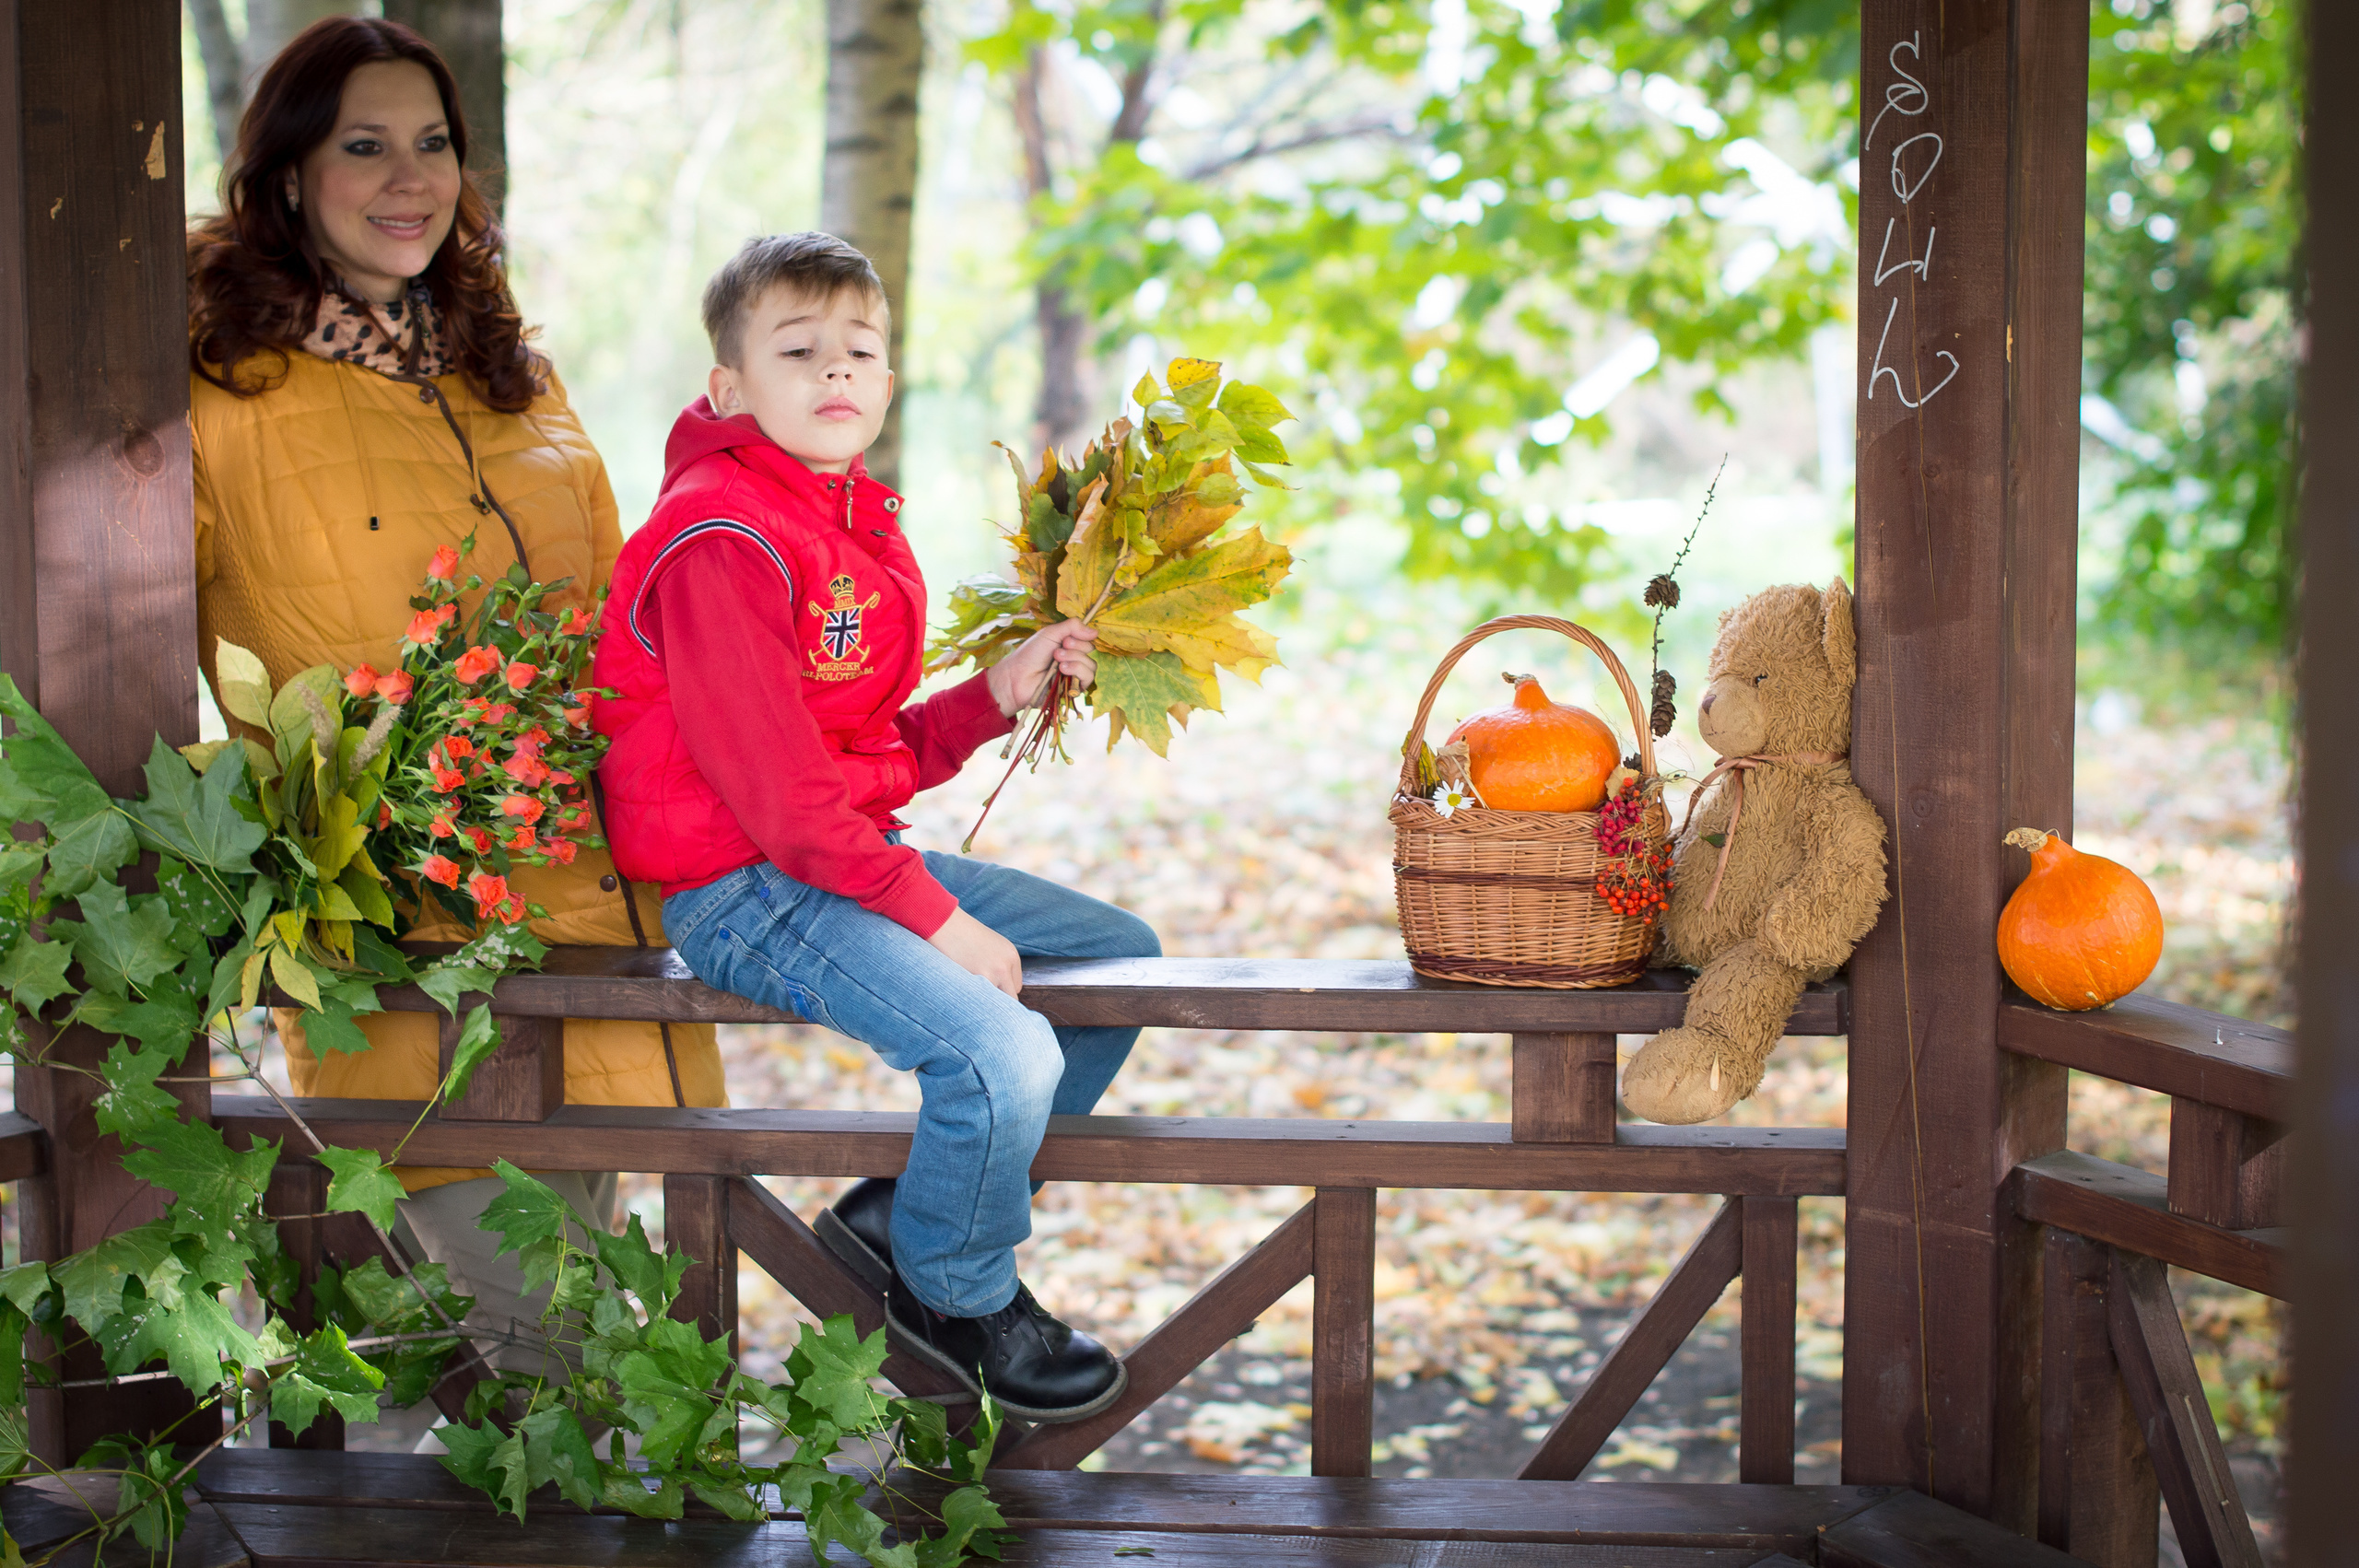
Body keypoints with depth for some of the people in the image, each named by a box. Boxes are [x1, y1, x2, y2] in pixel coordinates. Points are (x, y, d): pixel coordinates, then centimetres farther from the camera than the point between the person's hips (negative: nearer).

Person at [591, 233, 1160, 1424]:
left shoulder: (859, 525, 15)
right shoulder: (720, 544, -17)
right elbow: (777, 788, -22)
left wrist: (996, 695, 1)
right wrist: (936, 919, -21)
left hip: (857, 858, 10)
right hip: (745, 892, -10)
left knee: (1121, 956, 14)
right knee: (1006, 1055, -27)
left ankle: (906, 1212, 16)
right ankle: (955, 1297, 4)